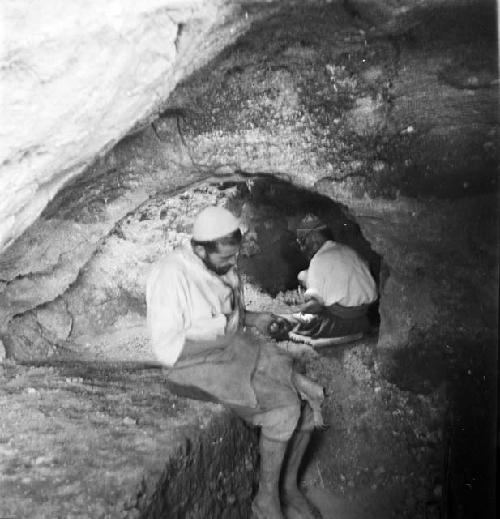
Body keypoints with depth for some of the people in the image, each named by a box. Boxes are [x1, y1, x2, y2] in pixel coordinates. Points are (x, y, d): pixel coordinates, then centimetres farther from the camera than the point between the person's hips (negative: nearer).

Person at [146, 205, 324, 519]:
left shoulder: (225, 268, 6)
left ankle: (289, 487, 9)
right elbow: (167, 349, -19)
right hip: (197, 364, -8)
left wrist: (250, 318, -1)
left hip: (236, 354, 8)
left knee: (308, 398, -8)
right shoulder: (172, 275, -19)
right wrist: (228, 327, -17)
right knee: (284, 406, -24)